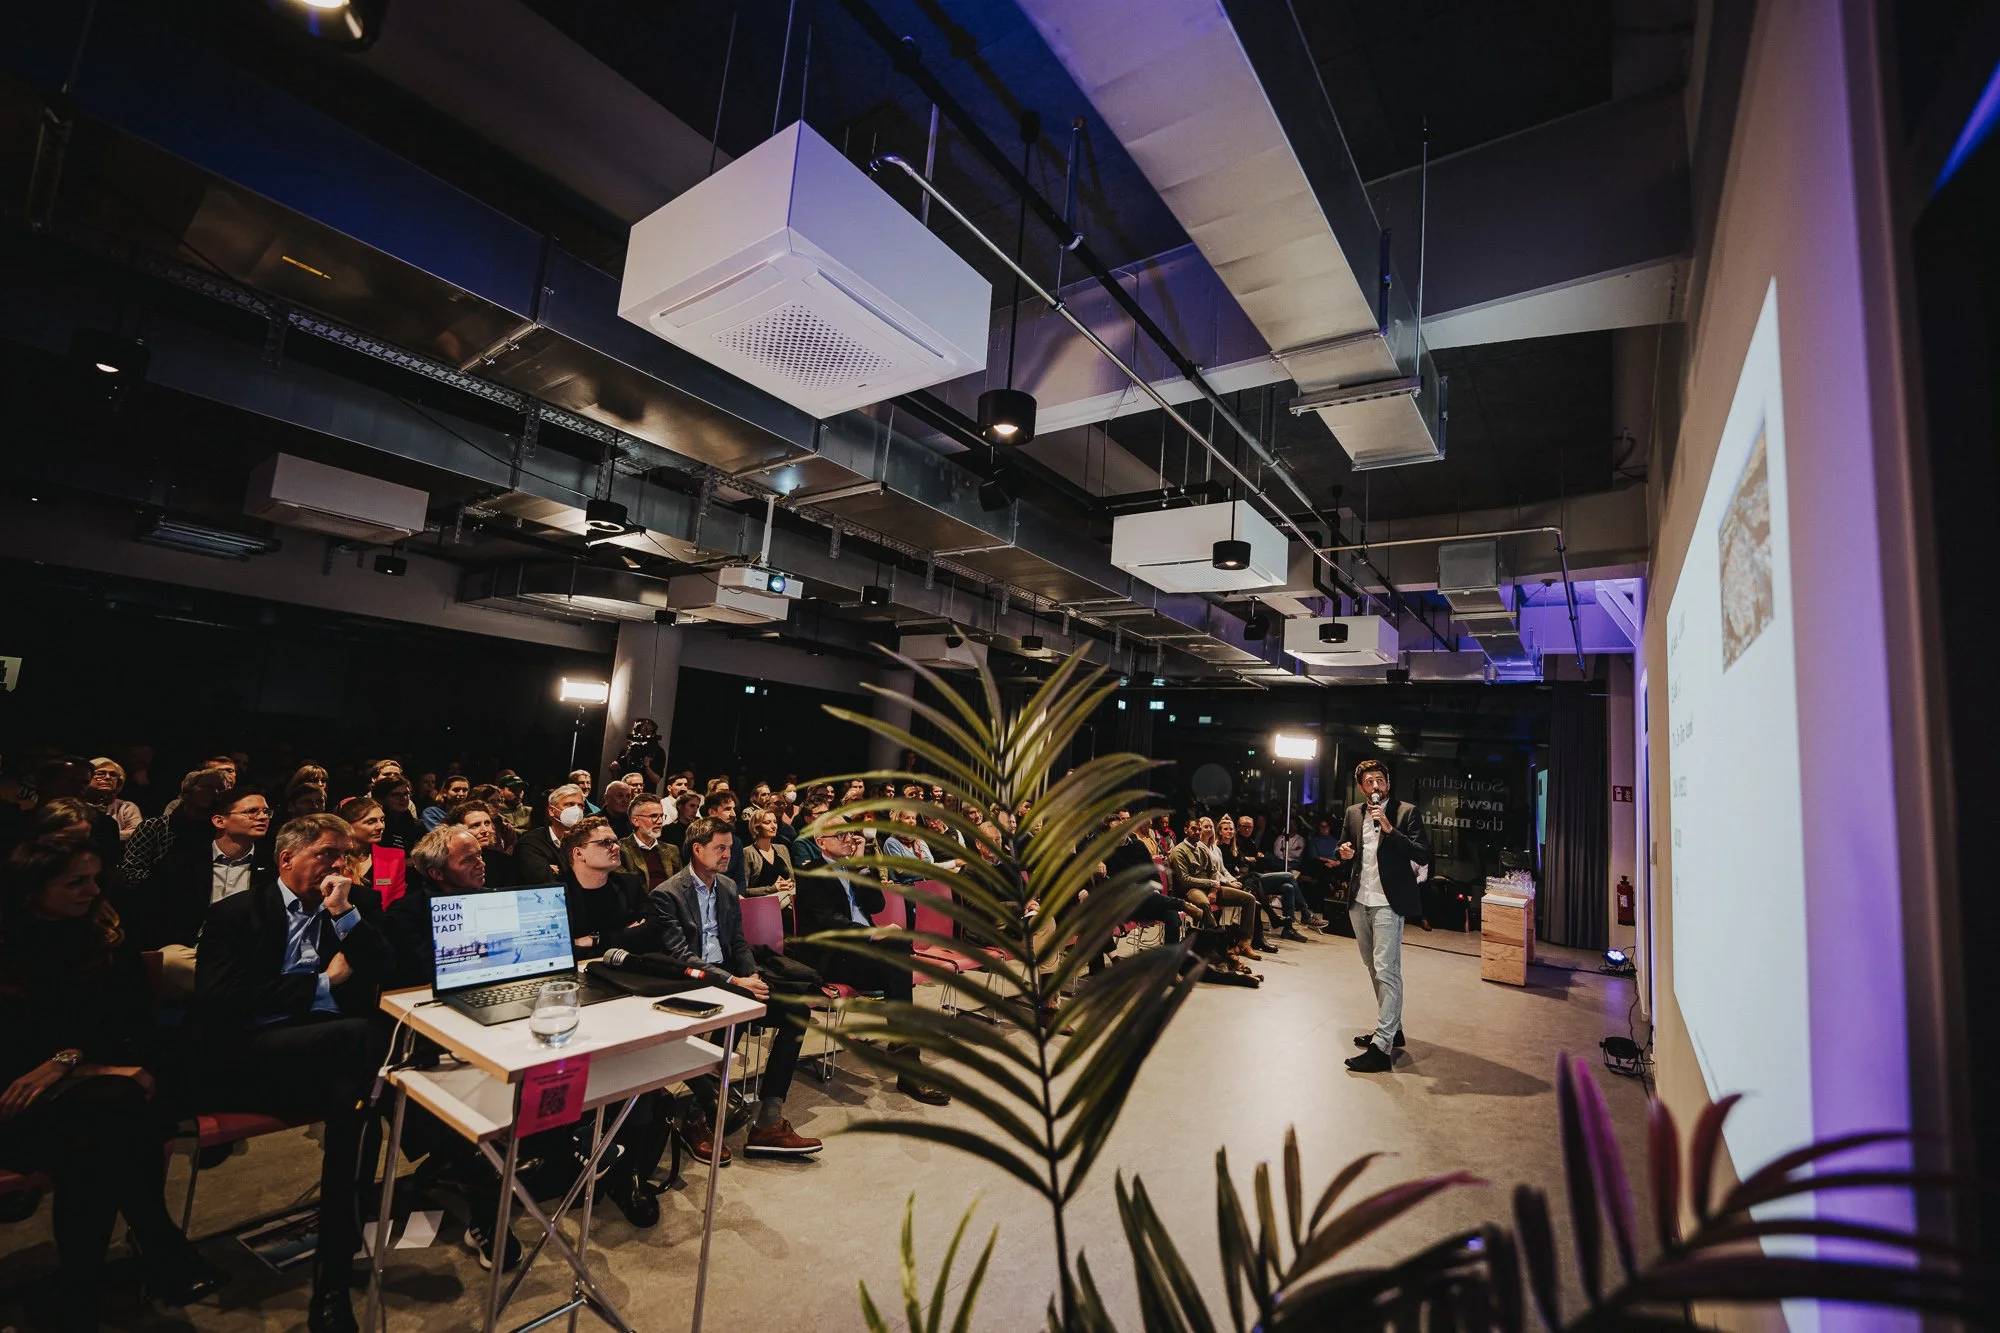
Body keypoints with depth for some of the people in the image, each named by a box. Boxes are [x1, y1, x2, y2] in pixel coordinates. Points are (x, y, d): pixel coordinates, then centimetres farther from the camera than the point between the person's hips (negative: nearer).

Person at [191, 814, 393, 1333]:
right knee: (357, 1036, -34)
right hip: (246, 1062, -3)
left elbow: (390, 974, 4)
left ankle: (333, 1279, -24)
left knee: (355, 1090, -34)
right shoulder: (234, 914, 8)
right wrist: (323, 982, -7)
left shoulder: (358, 903, 16)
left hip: (329, 1056, 3)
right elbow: (218, 1001, -6)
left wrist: (346, 913, -4)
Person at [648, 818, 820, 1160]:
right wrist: (734, 982, -26)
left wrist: (753, 975, -6)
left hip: (730, 978, 7)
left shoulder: (728, 887, 13)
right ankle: (701, 1116, -8)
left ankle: (768, 1123, -11)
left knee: (796, 1011, -11)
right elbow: (680, 956, -17)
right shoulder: (665, 895, -9)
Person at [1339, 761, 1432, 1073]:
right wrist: (1345, 851, -1)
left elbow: (1424, 856, -13)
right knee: (1375, 970, 16)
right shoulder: (1352, 814, 9)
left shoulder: (1406, 812, -6)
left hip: (1388, 903, -6)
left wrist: (1390, 829, -21)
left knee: (1387, 971, -10)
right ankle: (1390, 1028, 31)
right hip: (1359, 902, 6)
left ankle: (1382, 1047, -9)